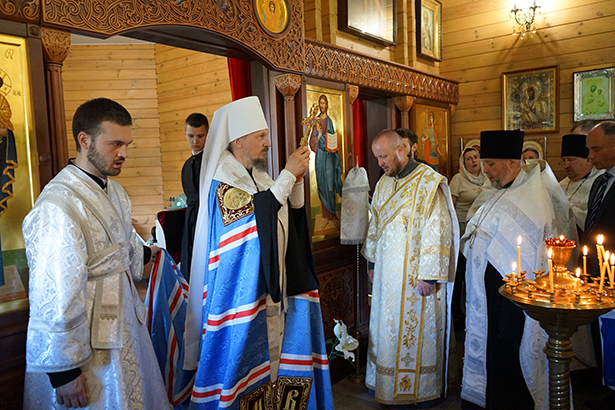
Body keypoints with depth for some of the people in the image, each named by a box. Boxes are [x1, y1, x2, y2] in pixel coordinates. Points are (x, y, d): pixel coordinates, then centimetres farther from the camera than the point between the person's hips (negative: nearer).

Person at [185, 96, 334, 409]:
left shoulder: (259, 175, 10)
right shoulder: (224, 178, -13)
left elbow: (292, 214, 12)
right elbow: (254, 214, -28)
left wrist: (297, 180, -4)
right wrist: (287, 175, -24)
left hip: (273, 280, 8)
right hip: (242, 287, -7)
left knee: (272, 343, 14)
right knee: (244, 352, 2)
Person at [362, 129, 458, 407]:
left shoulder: (428, 183, -14)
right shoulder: (384, 183, 9)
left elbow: (436, 231, -17)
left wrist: (429, 275, -19)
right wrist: (373, 262, 18)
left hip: (416, 274, -6)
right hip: (388, 273, 7)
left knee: (419, 329, 6)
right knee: (388, 326, 14)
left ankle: (426, 389, 26)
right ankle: (389, 384, 32)